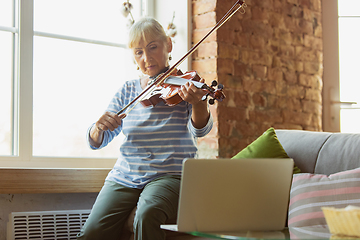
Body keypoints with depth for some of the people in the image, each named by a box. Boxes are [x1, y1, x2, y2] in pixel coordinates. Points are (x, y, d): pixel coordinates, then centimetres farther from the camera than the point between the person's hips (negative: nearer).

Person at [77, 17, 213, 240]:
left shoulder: (183, 86, 2)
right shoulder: (128, 90, 11)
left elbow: (200, 129, -15)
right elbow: (96, 142, 10)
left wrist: (198, 103, -38)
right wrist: (98, 127, -15)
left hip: (170, 175, -3)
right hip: (124, 178, 3)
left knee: (147, 215, -33)